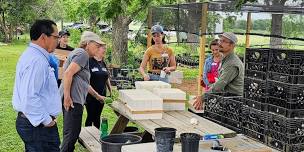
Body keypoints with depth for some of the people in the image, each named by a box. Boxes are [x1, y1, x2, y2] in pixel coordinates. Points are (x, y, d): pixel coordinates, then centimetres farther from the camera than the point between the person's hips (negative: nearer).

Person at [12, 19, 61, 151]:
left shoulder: (30, 55, 12)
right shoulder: (37, 61, -22)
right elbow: (30, 98, -29)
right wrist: (47, 121, -19)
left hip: (30, 121, 11)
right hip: (39, 126, -11)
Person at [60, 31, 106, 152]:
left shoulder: (80, 54, 25)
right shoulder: (82, 54, -7)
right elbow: (68, 73, -20)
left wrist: (97, 96, 34)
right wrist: (67, 96, -23)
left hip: (74, 99, 11)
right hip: (73, 99, -11)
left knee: (69, 134, 15)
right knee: (72, 134, -9)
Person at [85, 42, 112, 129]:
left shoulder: (103, 63, 11)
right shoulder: (89, 62, -11)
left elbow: (107, 78, 20)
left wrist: (111, 91, 15)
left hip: (102, 95, 6)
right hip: (91, 96, -6)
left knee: (97, 117, 14)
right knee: (91, 117, 2)